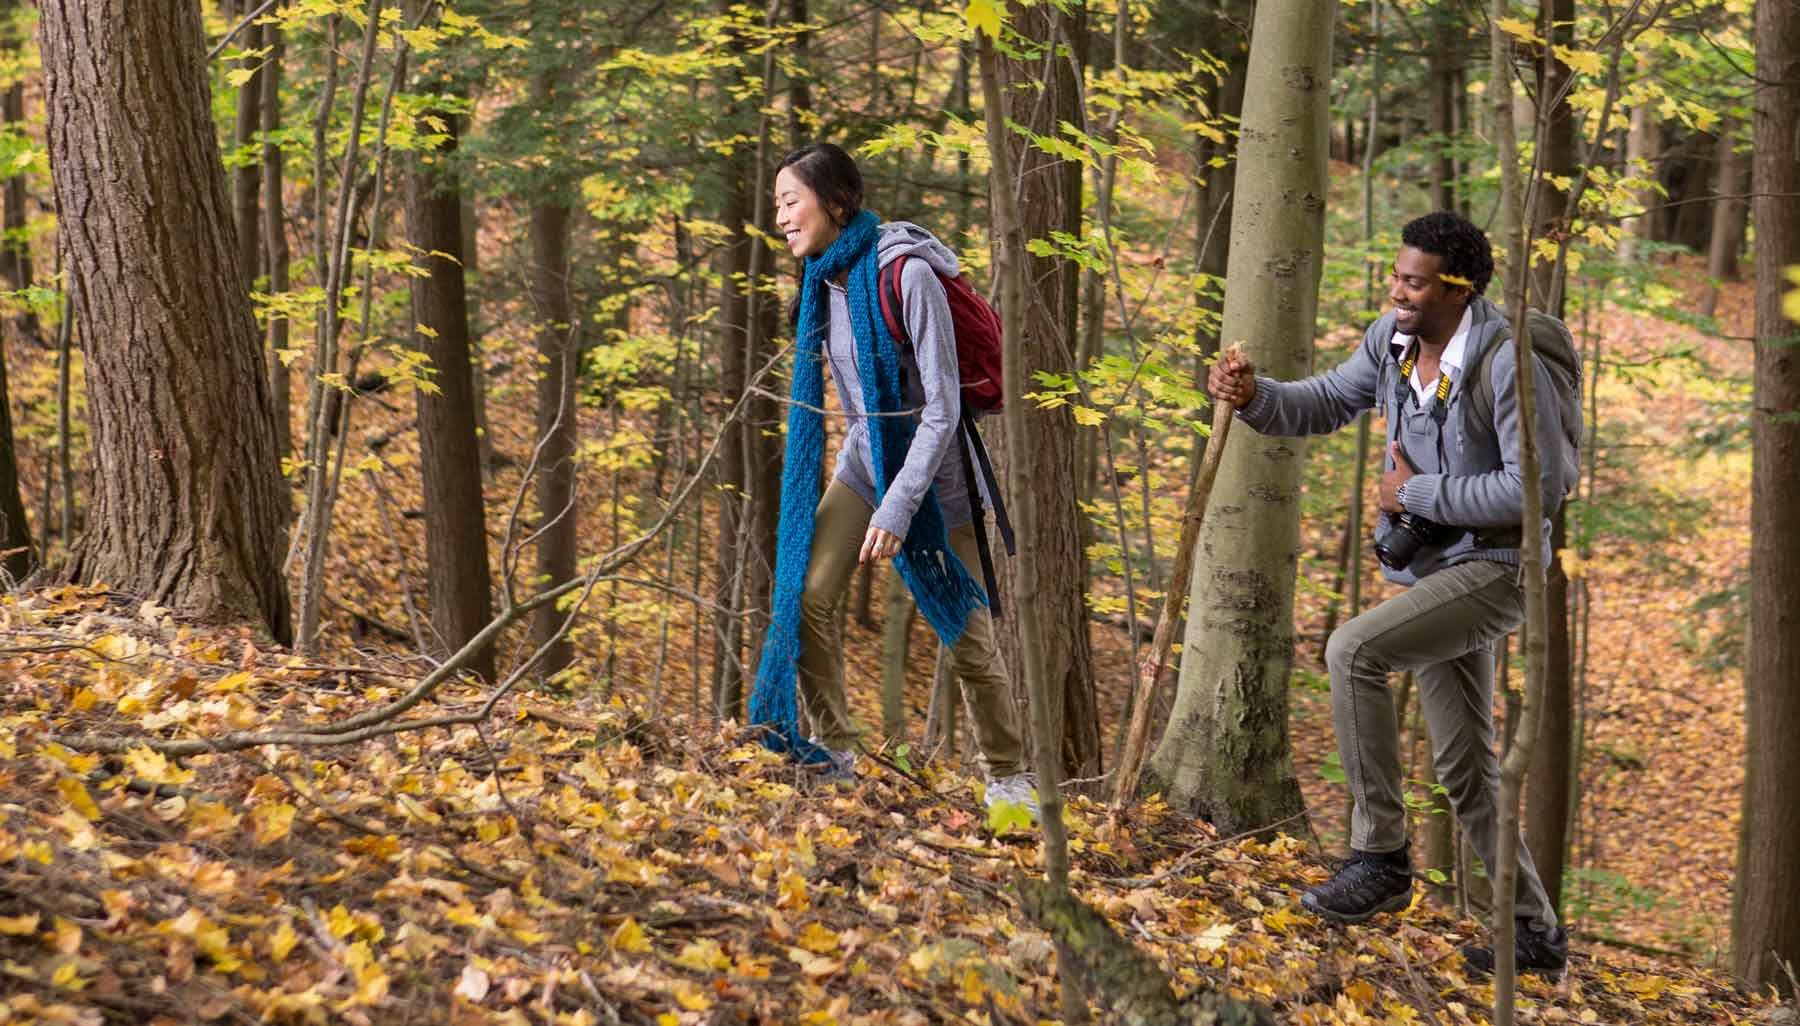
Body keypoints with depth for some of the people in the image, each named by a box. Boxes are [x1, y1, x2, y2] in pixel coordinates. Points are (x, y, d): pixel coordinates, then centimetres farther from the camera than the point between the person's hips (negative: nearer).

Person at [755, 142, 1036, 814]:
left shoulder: (908, 276, -23)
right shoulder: (824, 280, 0)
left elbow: (942, 408, -24)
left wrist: (898, 507, -29)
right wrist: (877, 492, 16)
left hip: (931, 468, -6)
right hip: (865, 459, 6)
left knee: (966, 632, 2)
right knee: (806, 594, -11)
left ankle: (1008, 777, 19)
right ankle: (833, 754, 1)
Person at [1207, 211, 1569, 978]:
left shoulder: (1506, 362, -22)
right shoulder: (1392, 340, 0)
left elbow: (1536, 488, -23)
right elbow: (1327, 403, 12)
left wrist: (1416, 493, -18)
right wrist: (1253, 396, -8)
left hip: (1493, 569, -8)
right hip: (1430, 568, 8)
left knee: (1353, 650, -27)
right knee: (1464, 771, 11)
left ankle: (1380, 857, -17)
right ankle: (1535, 932, 24)